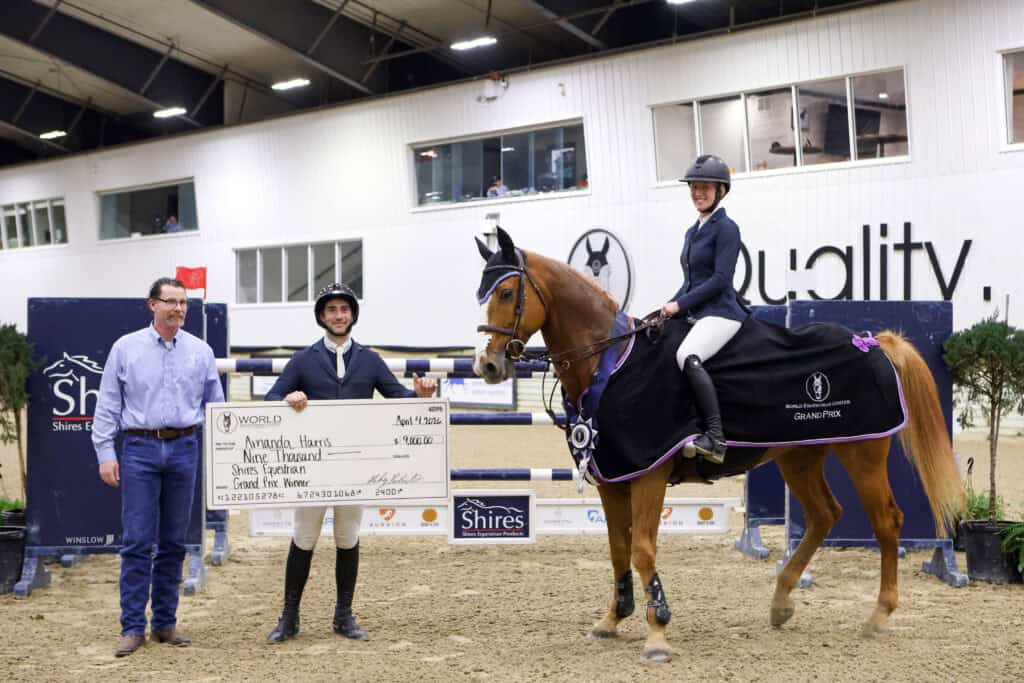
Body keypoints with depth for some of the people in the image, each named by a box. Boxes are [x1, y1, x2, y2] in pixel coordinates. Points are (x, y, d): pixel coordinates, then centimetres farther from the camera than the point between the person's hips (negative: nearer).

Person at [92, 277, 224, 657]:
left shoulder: (200, 351, 7)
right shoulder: (126, 348, 1)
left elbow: (215, 406, 12)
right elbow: (107, 406, 2)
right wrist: (106, 454, -5)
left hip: (184, 450, 3)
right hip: (139, 449, -2)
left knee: (174, 541, 8)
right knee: (137, 542, -4)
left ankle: (165, 623, 16)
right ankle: (133, 627, 2)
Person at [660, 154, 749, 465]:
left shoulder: (726, 228, -7)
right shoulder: (692, 232, 19)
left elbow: (720, 279, -15)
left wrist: (680, 304, -15)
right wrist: (670, 308, 9)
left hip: (720, 313, -10)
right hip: (695, 315, 10)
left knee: (687, 357, -35)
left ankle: (715, 437, -39)